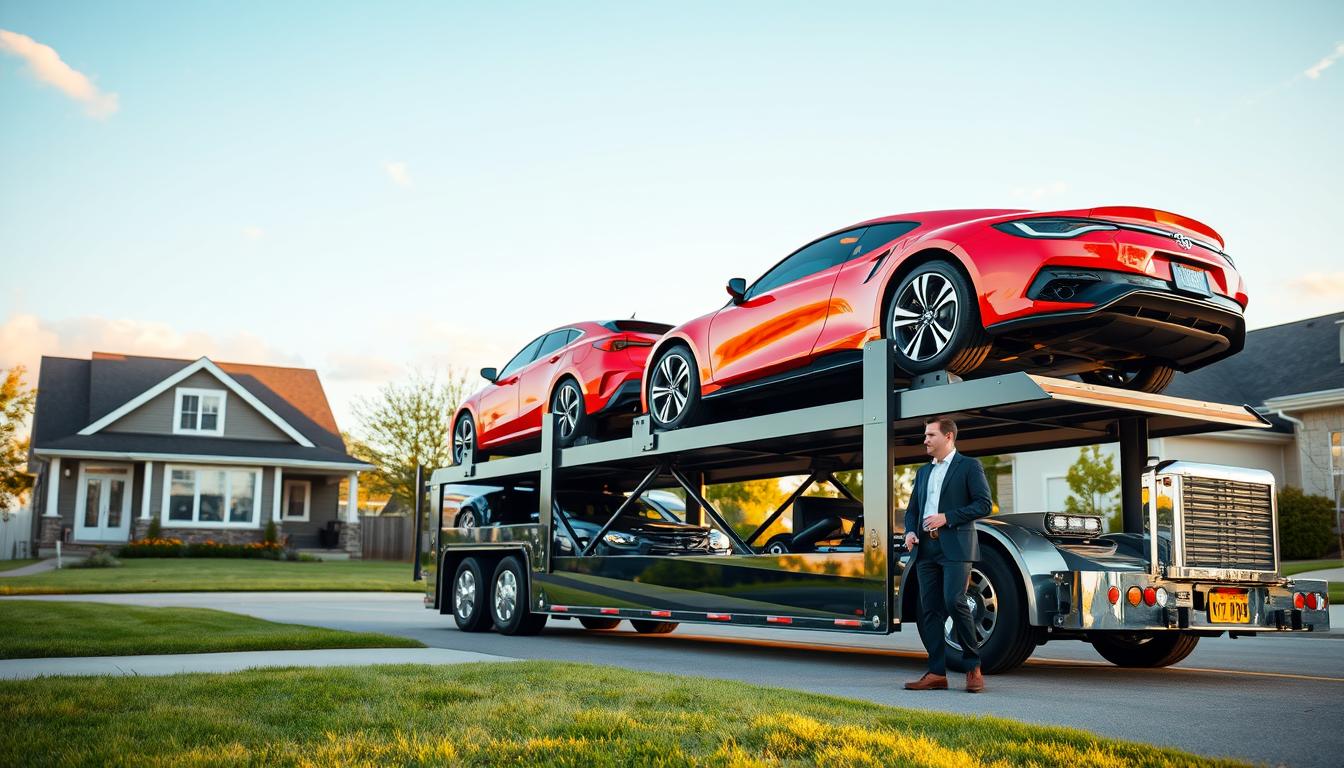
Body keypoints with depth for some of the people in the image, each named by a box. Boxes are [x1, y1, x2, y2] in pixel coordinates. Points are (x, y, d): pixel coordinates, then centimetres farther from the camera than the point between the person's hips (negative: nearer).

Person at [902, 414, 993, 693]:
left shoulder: (969, 466, 2)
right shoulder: (923, 472, 21)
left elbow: (984, 504, -6)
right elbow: (912, 508, 23)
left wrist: (947, 518, -13)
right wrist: (910, 532, 2)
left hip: (955, 547, -6)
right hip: (926, 548, 7)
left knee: (954, 601, -18)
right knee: (930, 611, 3)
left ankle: (973, 666, -3)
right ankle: (937, 673, 6)